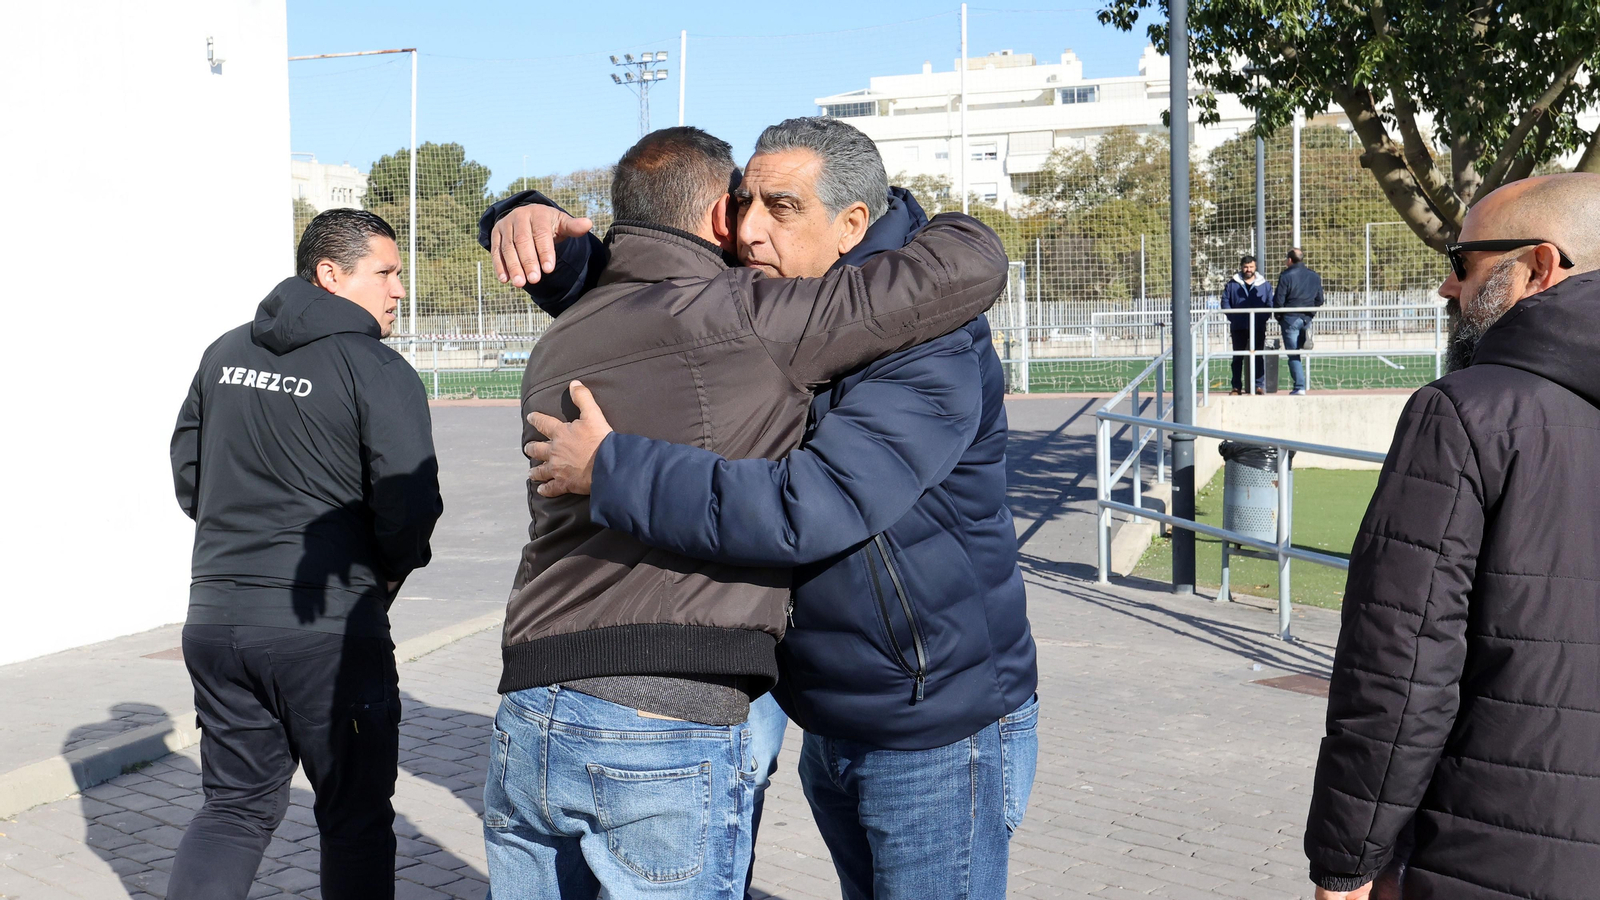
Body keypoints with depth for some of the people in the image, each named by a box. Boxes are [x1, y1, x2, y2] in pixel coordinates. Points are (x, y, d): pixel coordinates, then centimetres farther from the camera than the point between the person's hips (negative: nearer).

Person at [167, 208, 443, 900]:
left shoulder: (224, 353, 9)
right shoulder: (378, 370, -11)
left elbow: (187, 473, 15)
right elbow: (411, 506, -17)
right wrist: (385, 575, 2)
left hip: (215, 615, 6)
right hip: (330, 626, -6)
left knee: (235, 807, 17)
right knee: (355, 817, 10)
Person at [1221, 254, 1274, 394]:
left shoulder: (1265, 285, 9)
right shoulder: (1232, 284, 7)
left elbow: (1270, 304, 7)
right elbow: (1225, 302, 6)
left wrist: (1263, 318, -7)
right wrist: (1233, 317, -8)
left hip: (1258, 328, 0)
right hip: (1238, 328, 0)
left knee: (1258, 357, 1)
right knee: (1237, 357, 4)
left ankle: (1259, 386, 4)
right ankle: (1237, 386, 7)